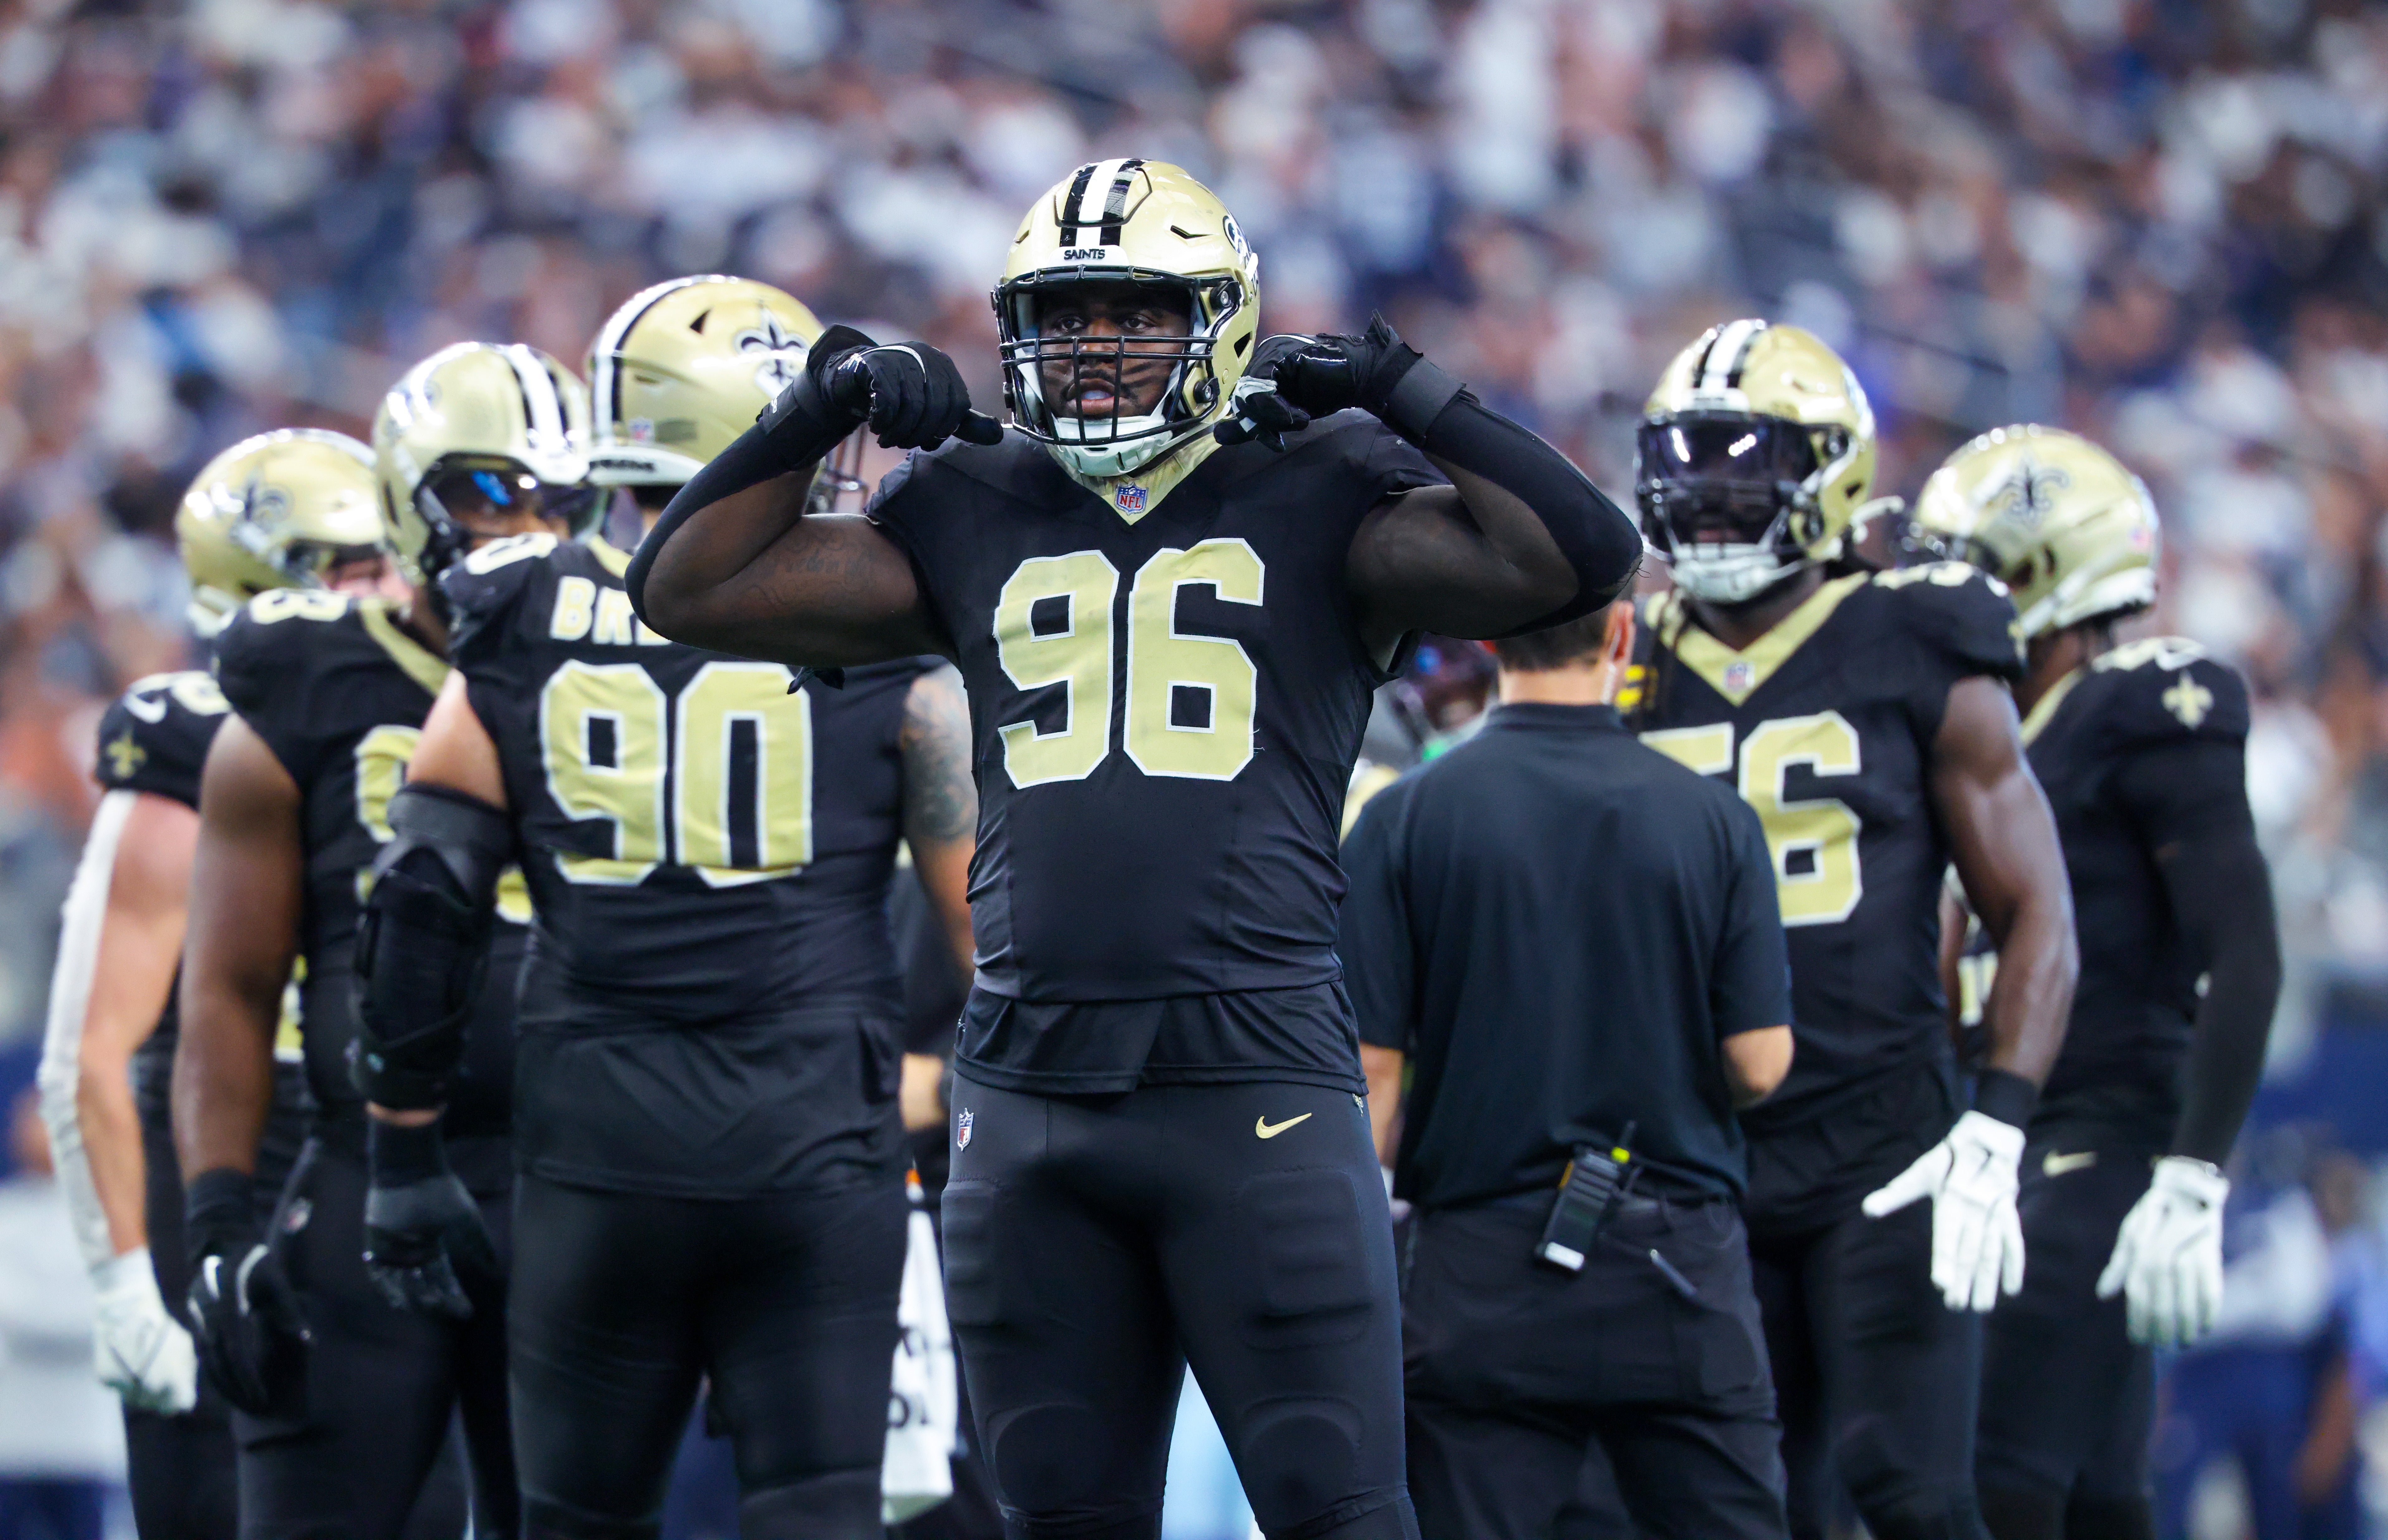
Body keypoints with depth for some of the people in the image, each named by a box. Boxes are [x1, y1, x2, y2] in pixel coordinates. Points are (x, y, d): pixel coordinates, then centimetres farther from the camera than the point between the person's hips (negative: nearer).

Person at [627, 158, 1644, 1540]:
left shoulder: (1315, 502, 3)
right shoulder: (973, 519, 14)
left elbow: (1580, 560, -9)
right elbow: (691, 589, 17)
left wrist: (1394, 389, -6)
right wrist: (826, 405, 7)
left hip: (1257, 1084, -4)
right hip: (1028, 1100, 4)